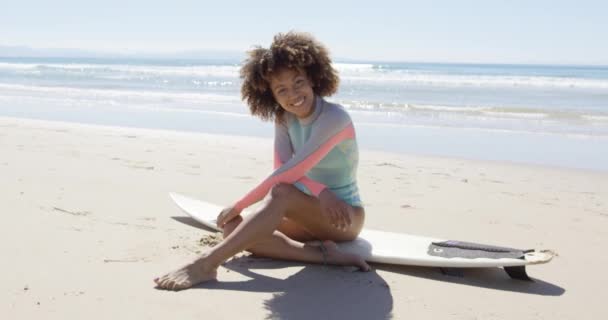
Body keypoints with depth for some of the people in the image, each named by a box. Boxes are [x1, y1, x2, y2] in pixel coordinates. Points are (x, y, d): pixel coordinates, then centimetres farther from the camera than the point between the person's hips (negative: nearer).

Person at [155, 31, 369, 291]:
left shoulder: (334, 118, -20)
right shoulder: (283, 118, 2)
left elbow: (291, 172, -27)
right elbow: (283, 170, -12)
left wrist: (237, 206, -23)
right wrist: (320, 192, -32)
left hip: (346, 216, -7)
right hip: (307, 213, 7)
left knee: (282, 194, -37)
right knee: (233, 227, -17)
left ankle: (207, 264, -43)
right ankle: (321, 253, -28)